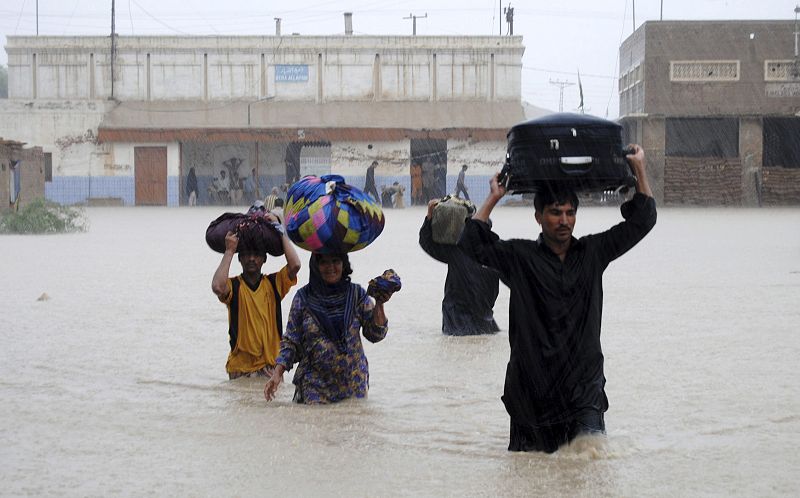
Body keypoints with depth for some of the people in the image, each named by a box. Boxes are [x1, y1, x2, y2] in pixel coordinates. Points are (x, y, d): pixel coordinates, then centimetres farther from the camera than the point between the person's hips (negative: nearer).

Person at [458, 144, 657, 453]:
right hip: (532, 386, -1)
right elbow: (473, 243, -5)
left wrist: (640, 170, 6)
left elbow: (641, 222, 10)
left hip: (584, 383, 1)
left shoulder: (593, 252, 7)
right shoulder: (519, 256, 2)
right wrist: (493, 198, -2)